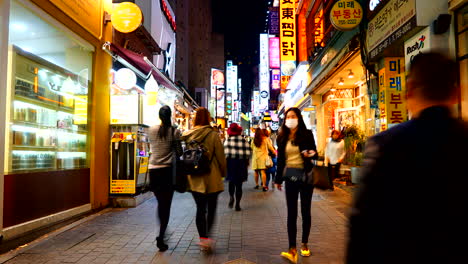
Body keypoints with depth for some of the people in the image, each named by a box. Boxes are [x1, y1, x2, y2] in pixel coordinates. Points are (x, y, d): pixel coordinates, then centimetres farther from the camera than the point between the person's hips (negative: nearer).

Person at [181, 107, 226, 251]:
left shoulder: (187, 135, -2)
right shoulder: (213, 135, -11)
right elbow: (220, 156, -7)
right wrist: (223, 172, 8)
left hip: (194, 178, 3)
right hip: (211, 177, -3)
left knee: (200, 208, 11)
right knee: (211, 208, 13)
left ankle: (203, 237, 10)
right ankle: (207, 235, 14)